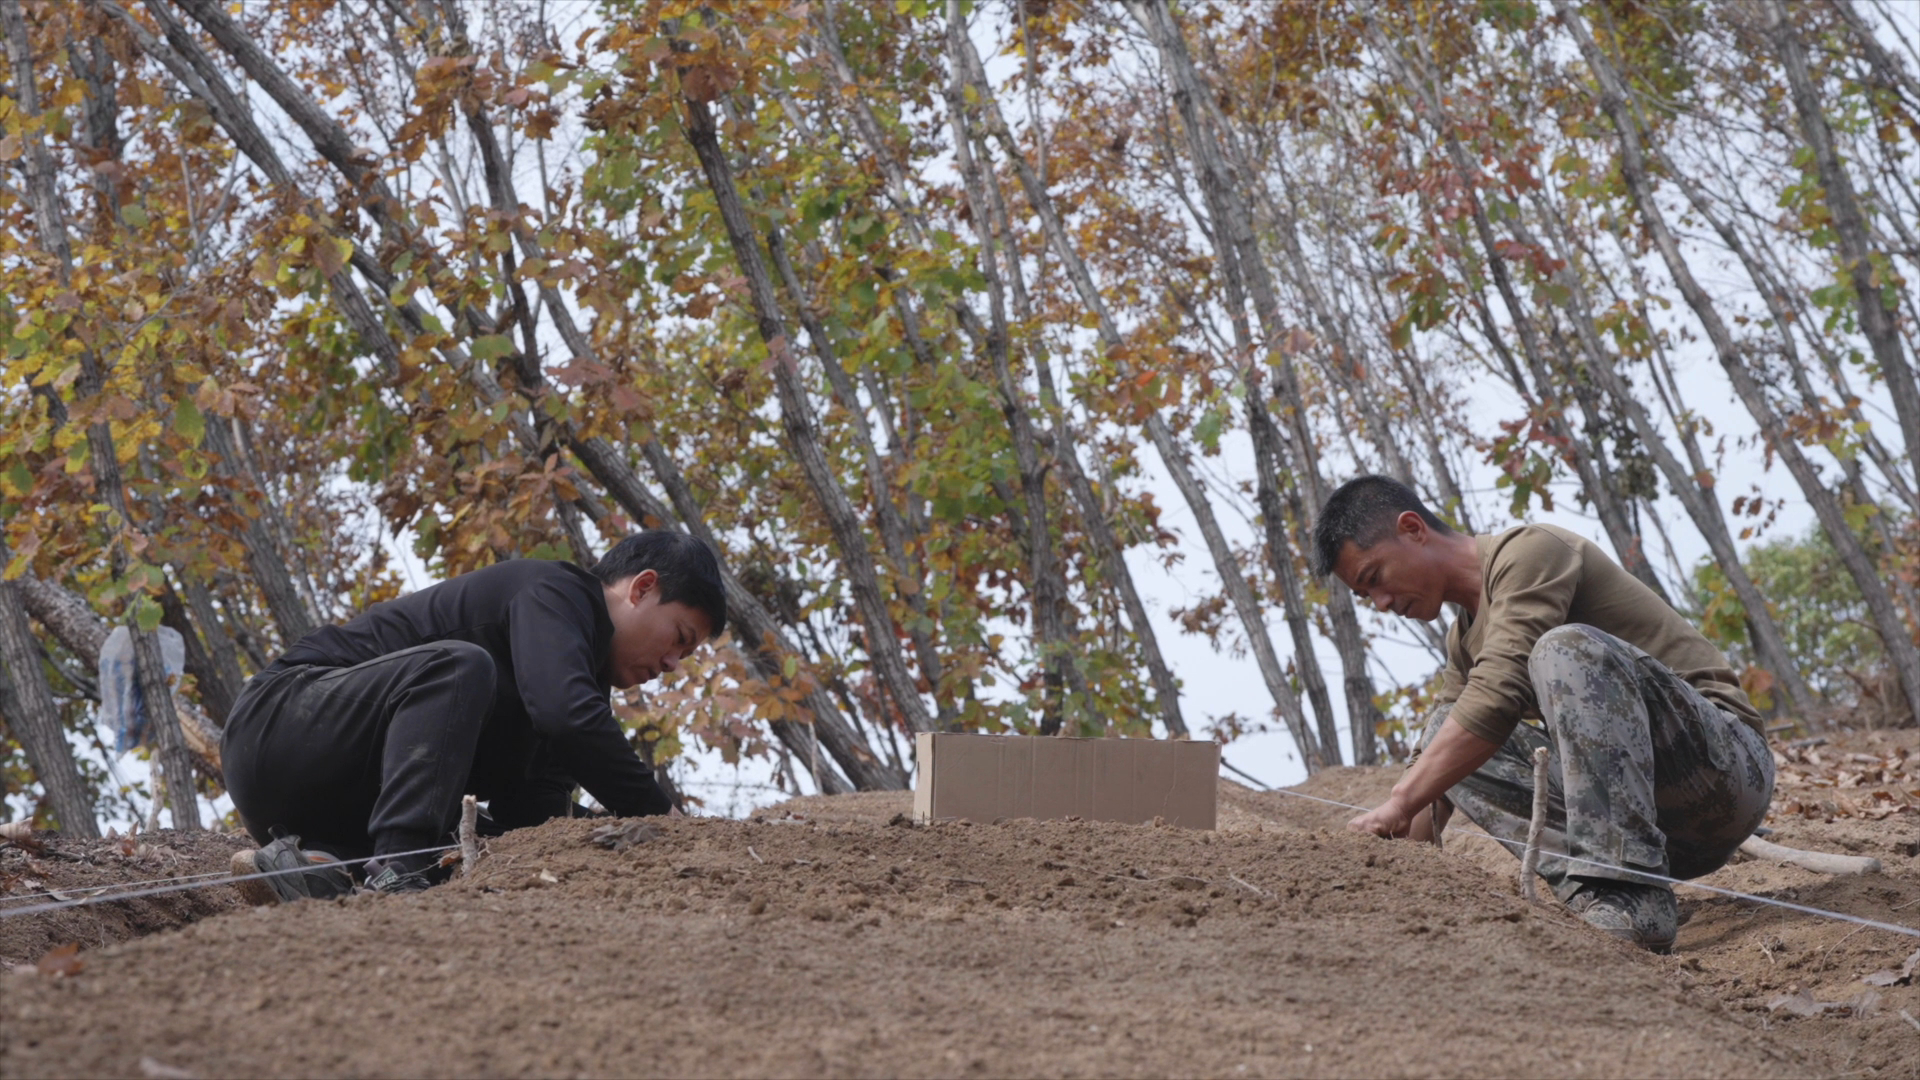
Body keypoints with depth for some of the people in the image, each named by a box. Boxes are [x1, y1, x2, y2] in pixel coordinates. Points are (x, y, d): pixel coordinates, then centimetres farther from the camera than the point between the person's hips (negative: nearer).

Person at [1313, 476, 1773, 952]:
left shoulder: (1529, 552, -10)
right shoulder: (1466, 639, 18)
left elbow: (1498, 695, -25)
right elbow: (1432, 779, 17)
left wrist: (1398, 806, -24)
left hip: (1728, 762, -8)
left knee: (1567, 649, -31)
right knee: (1447, 741, 0)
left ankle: (1629, 898, -36)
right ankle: (1591, 887, -17)